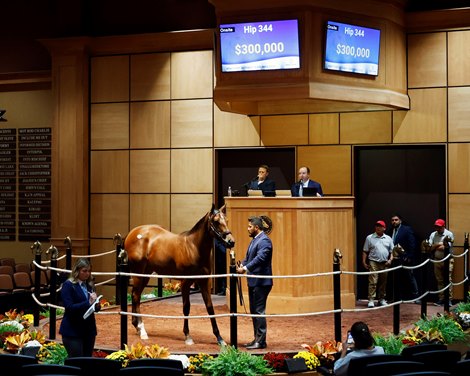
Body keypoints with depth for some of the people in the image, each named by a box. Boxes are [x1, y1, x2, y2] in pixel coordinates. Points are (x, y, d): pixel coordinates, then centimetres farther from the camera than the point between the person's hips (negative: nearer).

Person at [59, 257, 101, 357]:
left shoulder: (90, 285, 10)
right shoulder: (68, 285, -7)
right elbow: (69, 307, -16)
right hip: (73, 331, -6)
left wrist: (97, 306, -7)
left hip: (89, 329, 6)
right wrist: (88, 302, -24)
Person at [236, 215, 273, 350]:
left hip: (261, 282, -10)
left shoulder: (264, 240, -15)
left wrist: (245, 268, -31)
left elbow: (260, 258, -27)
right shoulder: (254, 240, 17)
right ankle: (257, 339, 22)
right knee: (253, 311, 14)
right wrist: (242, 264, -2)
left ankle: (261, 341, 0)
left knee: (259, 311, -6)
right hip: (253, 281, 10)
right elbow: (248, 257, 18)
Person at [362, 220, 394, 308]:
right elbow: (365, 251, 4)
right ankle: (371, 300, -9)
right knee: (373, 282, -9)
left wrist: (390, 260, -4)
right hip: (373, 262, -3)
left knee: (383, 283, 9)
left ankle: (381, 299, 19)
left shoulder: (388, 239, 11)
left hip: (385, 263, 3)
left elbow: (392, 251, 12)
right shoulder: (370, 238, 4)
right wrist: (364, 262, -4)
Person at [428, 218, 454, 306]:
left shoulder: (449, 234, -6)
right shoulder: (433, 235, 6)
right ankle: (441, 299, 11)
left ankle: (449, 299, -6)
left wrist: (435, 246, -7)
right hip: (437, 260, 4)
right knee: (439, 281, 6)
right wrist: (439, 244, -13)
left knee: (448, 280, -7)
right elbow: (430, 247, 0)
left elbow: (447, 247, -14)